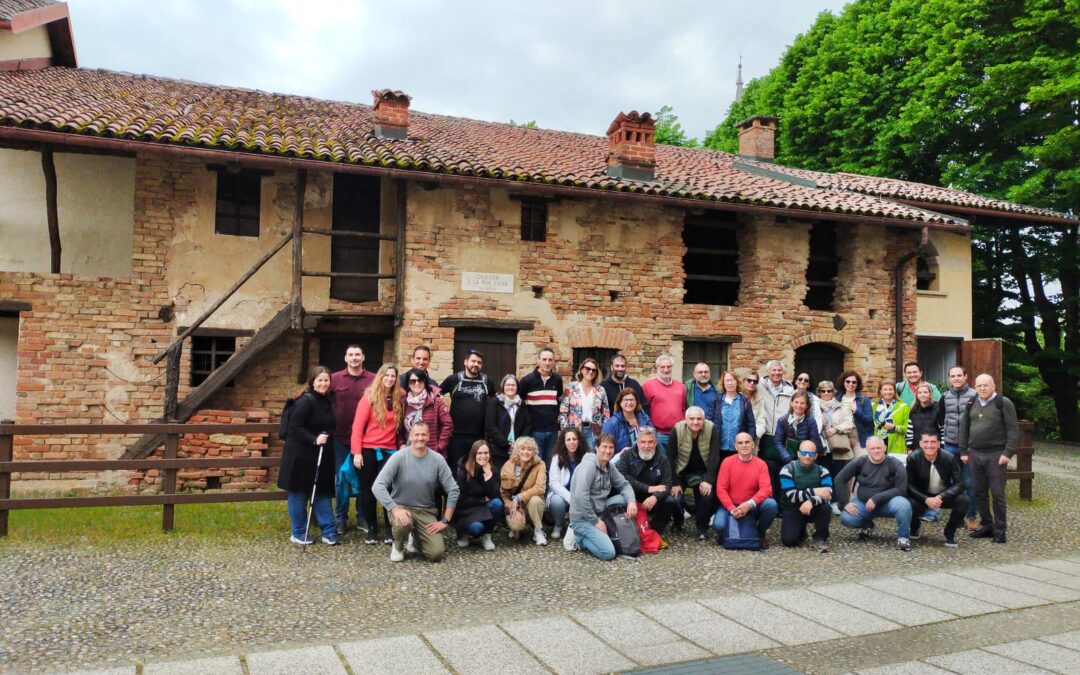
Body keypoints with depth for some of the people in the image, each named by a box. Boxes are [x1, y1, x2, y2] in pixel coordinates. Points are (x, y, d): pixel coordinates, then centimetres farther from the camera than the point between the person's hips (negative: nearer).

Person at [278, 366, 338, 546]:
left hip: (321, 455, 7)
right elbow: (295, 427, -21)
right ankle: (298, 533, 15)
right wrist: (314, 439, -26)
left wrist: (327, 440, 9)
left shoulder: (328, 400, 8)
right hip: (301, 455, -7)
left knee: (322, 492, 9)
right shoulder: (306, 400, -16)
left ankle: (329, 531, 14)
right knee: (299, 493, 4)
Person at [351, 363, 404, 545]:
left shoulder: (399, 399, 3)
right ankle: (372, 528, 19)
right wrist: (357, 452, -12)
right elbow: (357, 426, -8)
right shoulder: (369, 397, -5)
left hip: (389, 451, 1)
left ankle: (390, 529, 5)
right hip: (368, 450, -1)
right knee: (368, 490, 7)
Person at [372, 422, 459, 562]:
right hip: (401, 507, -2)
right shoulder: (399, 457, -13)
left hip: (426, 511, 2)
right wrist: (395, 509, -30)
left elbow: (453, 490, -3)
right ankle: (398, 546, 0)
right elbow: (377, 486, -19)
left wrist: (445, 521, -8)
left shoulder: (437, 459, -6)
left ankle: (417, 538, 22)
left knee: (437, 554, -14)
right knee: (403, 524, -38)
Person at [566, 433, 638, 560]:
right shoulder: (588, 465, -20)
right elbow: (580, 497, -27)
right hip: (583, 518, -8)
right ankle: (578, 537, 3)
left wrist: (631, 501, -9)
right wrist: (595, 521, -20)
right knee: (608, 553, -21)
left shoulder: (609, 466, 6)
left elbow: (624, 484, 13)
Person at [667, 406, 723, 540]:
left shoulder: (712, 429, -17)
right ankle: (678, 523, 16)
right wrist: (674, 483, -15)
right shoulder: (677, 430, -19)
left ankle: (702, 529, 4)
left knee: (707, 496, -21)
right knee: (676, 498, -18)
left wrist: (709, 480, -21)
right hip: (681, 472, -1)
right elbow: (670, 457, -14)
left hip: (702, 473, 1)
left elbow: (714, 456, -15)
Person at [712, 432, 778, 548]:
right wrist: (732, 509, -22)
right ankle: (723, 534, 11)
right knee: (718, 525, -30)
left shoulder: (761, 464, -6)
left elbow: (766, 489, -15)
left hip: (752, 507, 1)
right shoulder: (727, 462, -8)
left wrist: (749, 504, -30)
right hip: (730, 506, -1)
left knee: (771, 504, -28)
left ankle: (760, 534, 0)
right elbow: (721, 489, -10)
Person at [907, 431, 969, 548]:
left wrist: (941, 497, -32)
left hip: (944, 496, 1)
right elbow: (909, 485, -15)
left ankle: (950, 533, -1)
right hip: (922, 496, -1)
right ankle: (915, 527, 6)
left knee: (963, 500, -28)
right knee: (910, 504, -32)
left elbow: (959, 483, -17)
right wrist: (926, 499, -32)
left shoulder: (950, 458, -17)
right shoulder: (912, 458, -17)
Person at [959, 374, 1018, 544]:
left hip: (996, 455, -5)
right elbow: (964, 428, 14)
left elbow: (1013, 430, -8)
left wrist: (1008, 452, -14)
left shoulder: (1003, 403, -5)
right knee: (980, 493, 10)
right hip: (974, 454, 5)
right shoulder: (971, 404, 11)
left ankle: (1000, 530, 8)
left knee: (997, 493, -1)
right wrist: (964, 451, 9)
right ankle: (986, 525, 21)